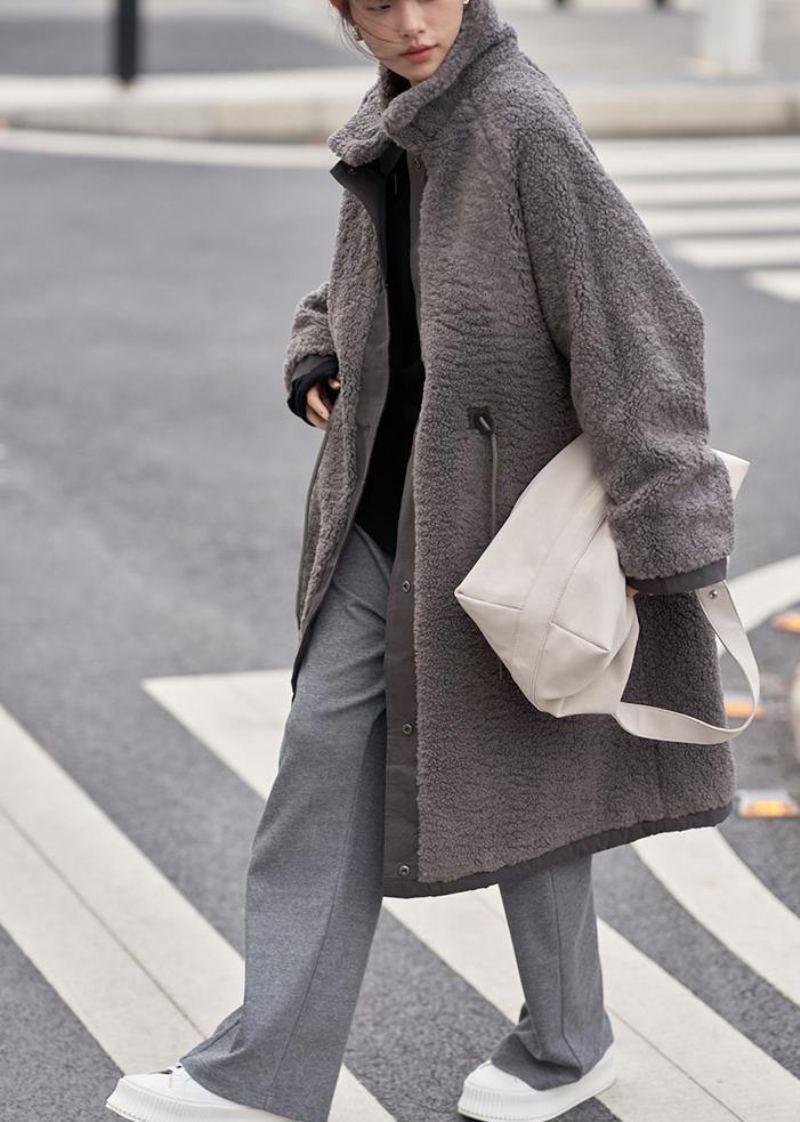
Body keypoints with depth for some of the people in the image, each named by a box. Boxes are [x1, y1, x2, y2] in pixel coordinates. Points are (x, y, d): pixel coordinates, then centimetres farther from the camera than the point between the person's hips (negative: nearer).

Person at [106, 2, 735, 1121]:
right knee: (327, 750, 5)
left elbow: (638, 321, -22)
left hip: (499, 520, -7)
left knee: (513, 772, 8)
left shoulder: (525, 124, -19)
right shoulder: (389, 130, 5)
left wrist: (664, 525, -23)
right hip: (387, 512, 7)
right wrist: (319, 356, 4)